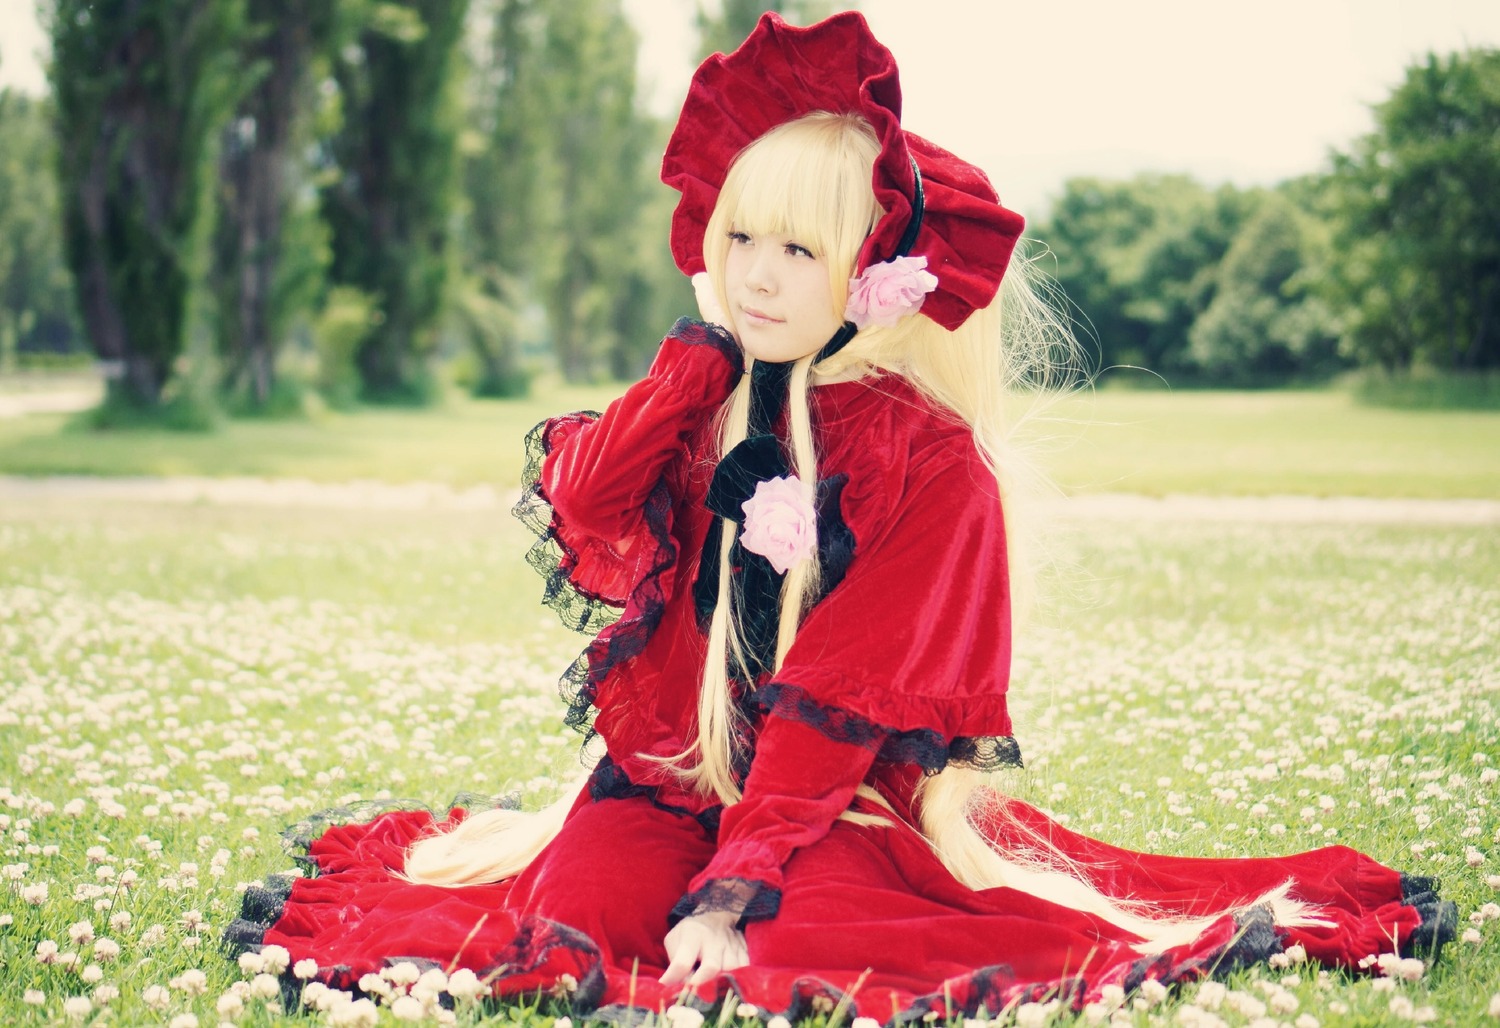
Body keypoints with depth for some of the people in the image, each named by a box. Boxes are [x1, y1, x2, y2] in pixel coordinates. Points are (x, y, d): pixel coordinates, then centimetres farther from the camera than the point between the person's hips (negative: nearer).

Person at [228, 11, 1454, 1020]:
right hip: (670, 774, 3)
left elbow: (842, 702, -16)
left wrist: (738, 879, -25)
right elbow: (580, 512, -12)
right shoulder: (697, 406, 7)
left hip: (847, 798, -3)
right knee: (569, 919, -23)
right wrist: (704, 351, -11)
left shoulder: (931, 459, -10)